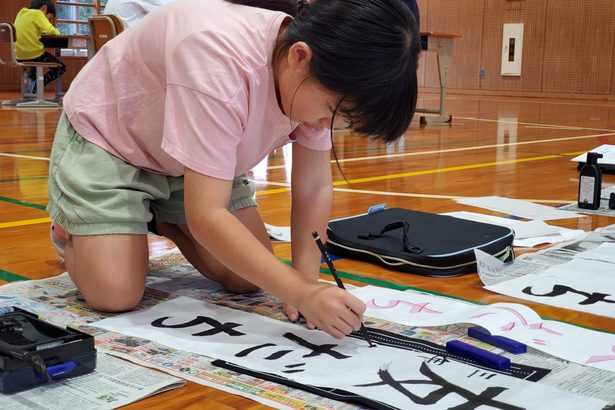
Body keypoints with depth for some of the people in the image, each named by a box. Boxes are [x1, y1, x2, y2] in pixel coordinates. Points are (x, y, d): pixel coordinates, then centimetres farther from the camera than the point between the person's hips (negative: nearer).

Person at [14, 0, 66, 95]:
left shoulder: (21, 13, 15)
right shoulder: (37, 13, -8)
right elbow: (51, 31, -15)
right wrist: (57, 32, 6)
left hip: (20, 56, 8)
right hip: (34, 55, -8)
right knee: (61, 67, 10)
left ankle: (31, 81, 22)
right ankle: (35, 87, -3)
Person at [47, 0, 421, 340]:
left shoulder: (314, 74, -18)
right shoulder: (221, 60, -42)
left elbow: (314, 187, -10)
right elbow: (207, 216, -42)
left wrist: (306, 280, -21)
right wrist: (302, 293, -46)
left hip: (190, 160, 6)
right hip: (106, 140, -6)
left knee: (250, 278, -2)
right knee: (116, 296, -17)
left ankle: (162, 219, 23)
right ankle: (72, 229, 14)